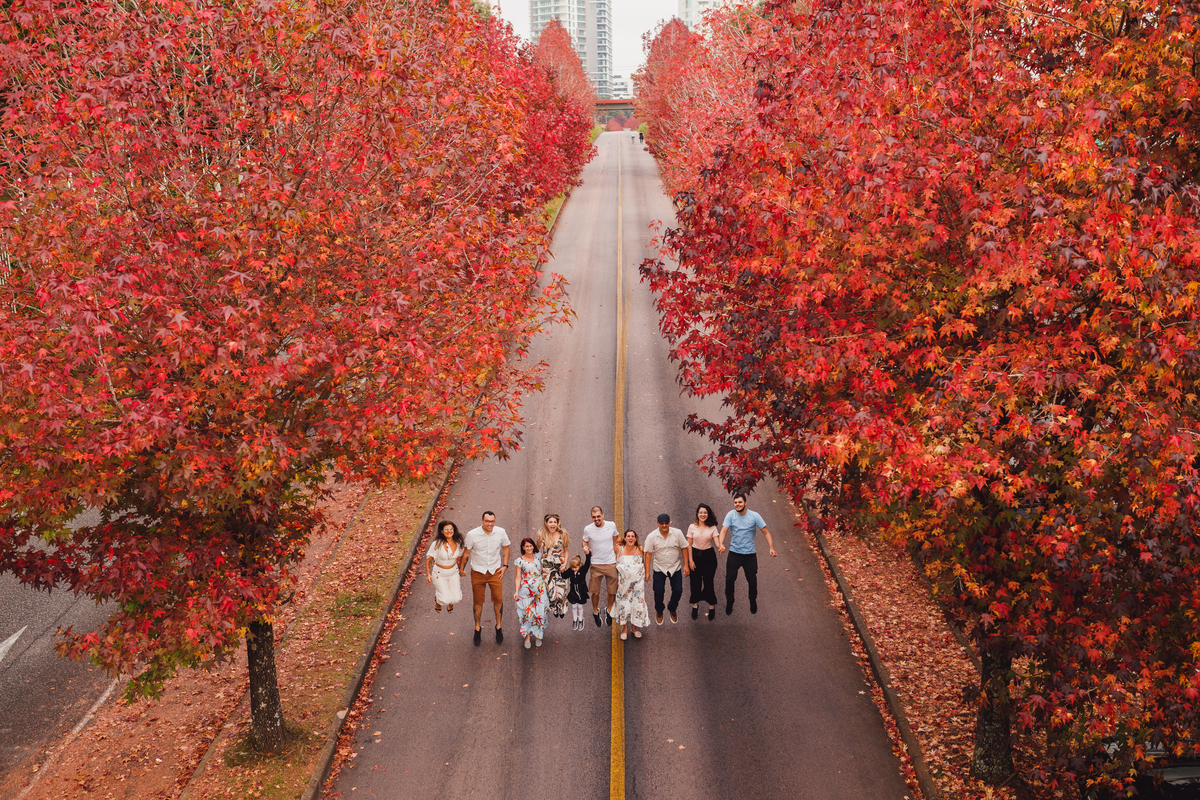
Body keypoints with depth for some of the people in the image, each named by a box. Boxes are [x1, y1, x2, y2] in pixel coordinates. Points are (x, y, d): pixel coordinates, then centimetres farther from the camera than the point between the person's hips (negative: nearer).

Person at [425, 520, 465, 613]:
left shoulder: (458, 542, -9)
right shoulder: (437, 544, -22)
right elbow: (428, 559, -13)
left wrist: (461, 569, 16)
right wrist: (428, 575, -21)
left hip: (454, 572, 4)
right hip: (440, 574, -4)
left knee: (456, 599, -3)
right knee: (445, 600, -11)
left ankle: (450, 603, 36)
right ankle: (437, 598, 27)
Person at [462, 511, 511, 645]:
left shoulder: (501, 532, -11)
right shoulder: (472, 534, -17)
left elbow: (505, 548, 7)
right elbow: (466, 552, -3)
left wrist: (505, 565, 1)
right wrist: (462, 569, 4)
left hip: (495, 572, 1)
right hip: (478, 572, -1)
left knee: (498, 600, 3)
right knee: (478, 602, 10)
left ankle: (498, 627, 25)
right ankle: (477, 628, 29)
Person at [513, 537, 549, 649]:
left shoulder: (538, 557, 5)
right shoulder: (520, 561, -1)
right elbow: (518, 577, -3)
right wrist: (516, 591, -12)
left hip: (539, 589, 2)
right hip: (526, 591, -2)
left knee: (539, 613, 1)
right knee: (527, 613, -4)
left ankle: (538, 636, 14)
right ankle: (527, 637, 7)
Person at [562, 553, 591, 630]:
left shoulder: (583, 569, -17)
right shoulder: (570, 571, -11)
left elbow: (587, 563, -30)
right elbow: (564, 576, -6)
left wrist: (588, 554, -42)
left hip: (581, 592, -2)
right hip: (573, 591, 2)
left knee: (580, 606, 12)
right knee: (574, 606, 13)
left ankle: (580, 620, 32)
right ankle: (575, 620, 33)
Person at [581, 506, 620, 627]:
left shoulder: (611, 525, -5)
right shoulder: (588, 529, -9)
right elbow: (585, 541, 9)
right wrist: (585, 548, -14)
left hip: (611, 563, 1)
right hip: (596, 564, -1)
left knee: (612, 591, 8)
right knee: (595, 592, 3)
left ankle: (609, 610, 36)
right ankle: (595, 611, 30)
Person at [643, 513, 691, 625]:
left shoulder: (677, 533, -10)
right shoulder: (652, 537, -12)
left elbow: (684, 548, -2)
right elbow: (648, 553, -9)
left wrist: (686, 565, -4)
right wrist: (647, 571, -11)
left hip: (675, 567, 1)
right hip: (659, 568, -1)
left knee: (678, 591, 3)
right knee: (659, 592, 1)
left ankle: (672, 609, 32)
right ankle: (659, 612, 28)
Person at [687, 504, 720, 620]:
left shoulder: (712, 528, -2)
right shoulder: (692, 527, -2)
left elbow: (716, 540, -11)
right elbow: (689, 544, 0)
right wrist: (690, 560, -5)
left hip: (709, 556, -1)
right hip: (695, 555, 1)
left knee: (708, 582, -1)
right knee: (695, 581, 4)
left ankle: (712, 606, 16)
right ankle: (695, 605, 24)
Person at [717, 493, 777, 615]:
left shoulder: (754, 516, -8)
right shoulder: (730, 515, -7)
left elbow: (766, 532, -5)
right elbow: (723, 531, -16)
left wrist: (772, 548, -15)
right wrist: (720, 544, -34)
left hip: (750, 554, 0)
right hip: (734, 553, 0)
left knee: (752, 580, 9)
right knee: (729, 579, 1)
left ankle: (753, 602, 34)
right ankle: (729, 602, 21)